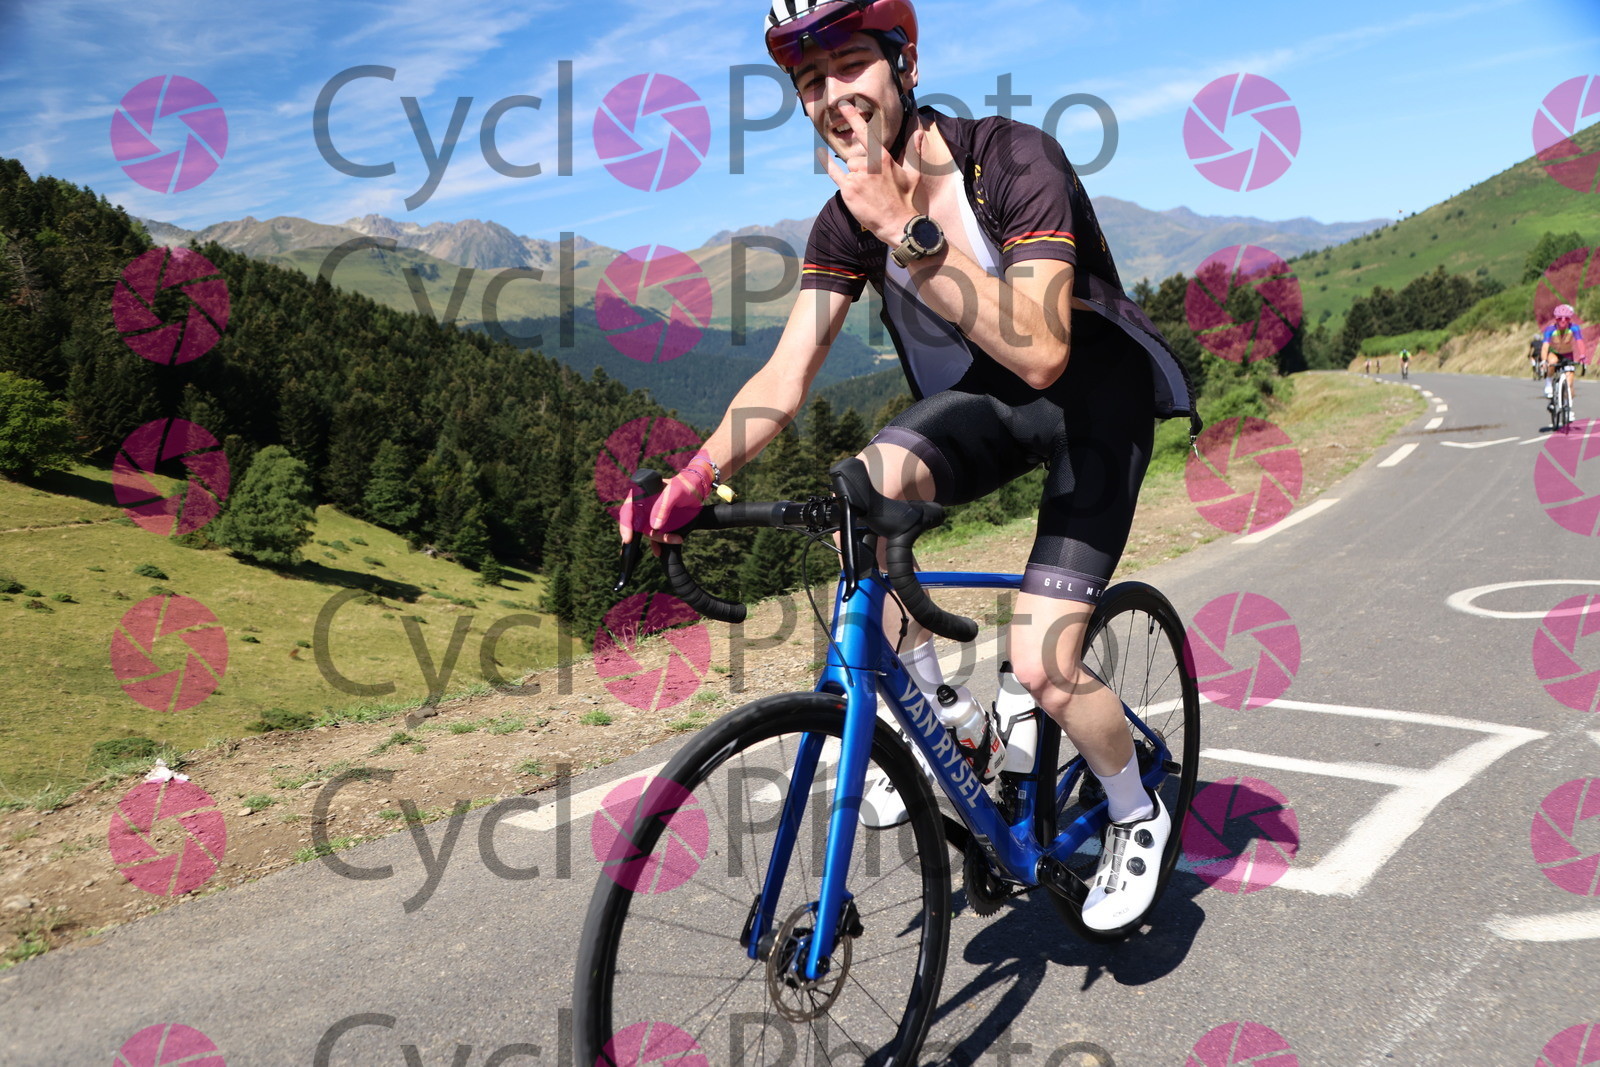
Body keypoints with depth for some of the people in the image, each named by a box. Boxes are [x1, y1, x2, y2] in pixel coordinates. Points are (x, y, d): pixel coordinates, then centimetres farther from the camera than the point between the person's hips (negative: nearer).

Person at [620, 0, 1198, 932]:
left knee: (1040, 665, -17)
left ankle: (1139, 817, 16)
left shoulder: (1016, 162, -27)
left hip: (1096, 398, -5)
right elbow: (785, 378, -16)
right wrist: (692, 478, -32)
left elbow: (1041, 353, -38)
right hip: (982, 396, 5)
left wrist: (911, 233, -42)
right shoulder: (849, 220, -10)